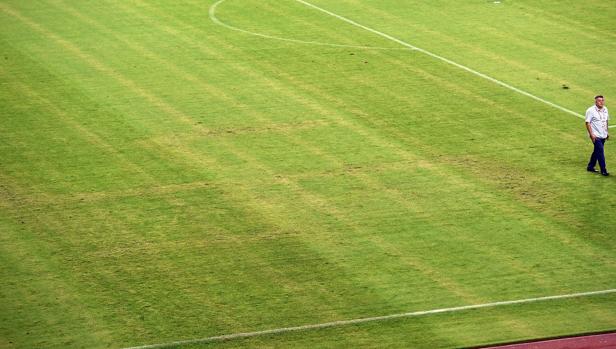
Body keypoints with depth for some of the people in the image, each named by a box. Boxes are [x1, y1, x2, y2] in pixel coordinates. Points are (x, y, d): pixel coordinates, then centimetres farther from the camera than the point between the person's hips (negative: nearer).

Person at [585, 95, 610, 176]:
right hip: (596, 136, -7)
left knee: (597, 151, 14)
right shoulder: (591, 110, -13)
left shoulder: (605, 109, 9)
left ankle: (590, 167, 27)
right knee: (600, 152, -10)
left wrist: (607, 132, 20)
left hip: (603, 135, 7)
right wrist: (591, 134, -19)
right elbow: (588, 123, -13)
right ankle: (603, 170, -7)